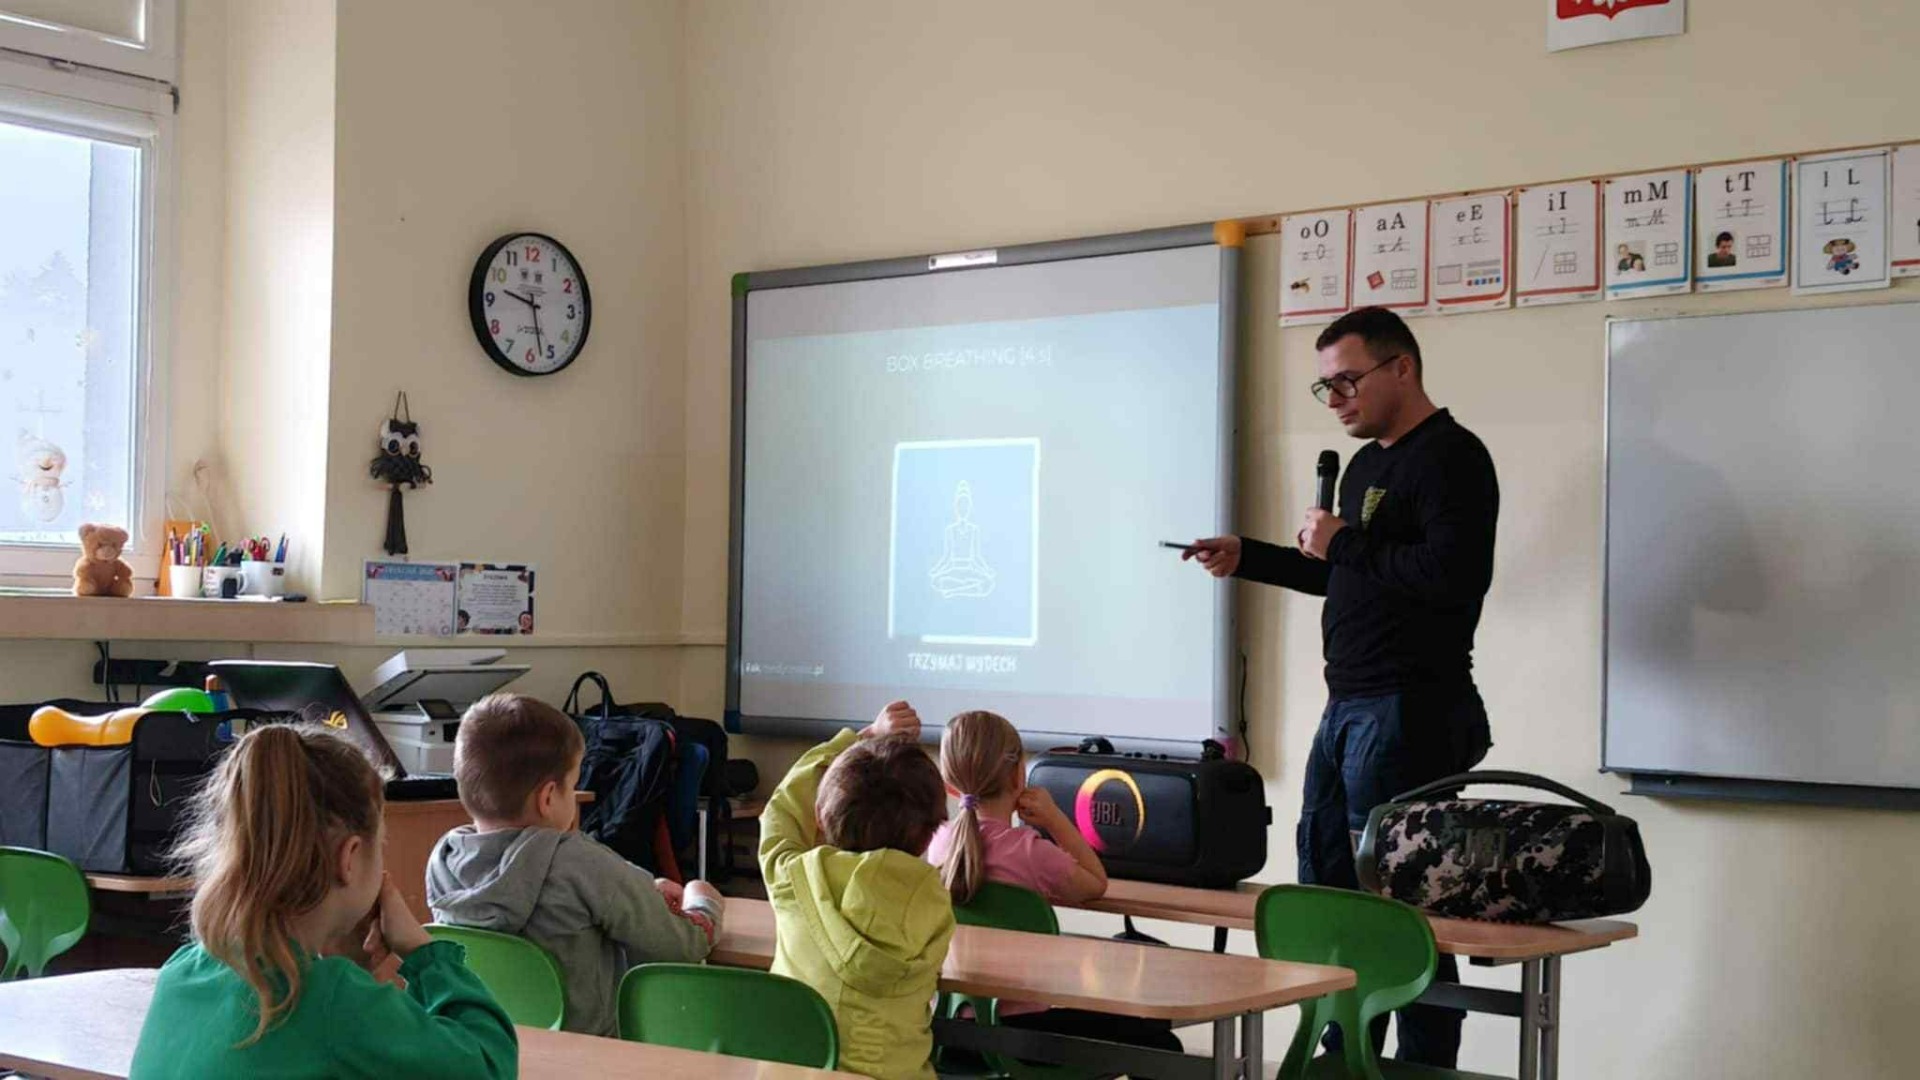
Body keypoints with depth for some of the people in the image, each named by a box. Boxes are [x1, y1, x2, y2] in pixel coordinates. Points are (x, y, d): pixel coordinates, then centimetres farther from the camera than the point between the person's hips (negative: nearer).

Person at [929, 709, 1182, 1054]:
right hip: (1018, 1025, -8)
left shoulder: (940, 842, 1)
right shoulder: (1032, 853, -18)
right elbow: (1096, 884, 2)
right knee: (1160, 1043, 4)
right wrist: (1054, 819, -1)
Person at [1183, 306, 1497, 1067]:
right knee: (1326, 889, 14)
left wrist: (1343, 545, -17)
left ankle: (1425, 1064, 4)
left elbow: (1456, 574, -25)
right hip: (1346, 709, 10)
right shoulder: (1365, 464, 18)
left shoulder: (1450, 457, -11)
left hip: (1407, 714, -10)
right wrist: (1247, 559, 20)